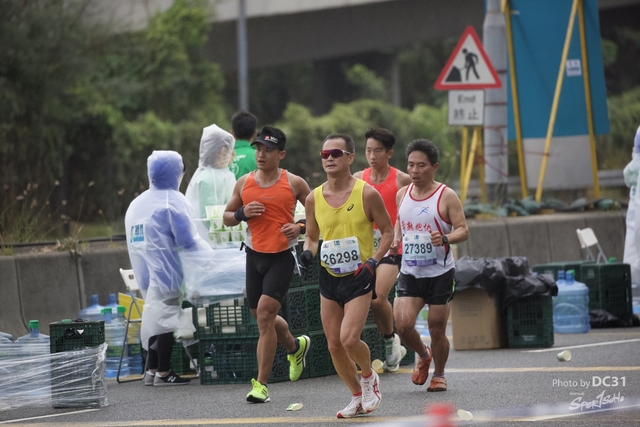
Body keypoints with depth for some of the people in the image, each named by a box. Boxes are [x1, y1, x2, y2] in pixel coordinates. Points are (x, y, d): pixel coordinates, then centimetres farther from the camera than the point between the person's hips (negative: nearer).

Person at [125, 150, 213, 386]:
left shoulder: (137, 203, 13)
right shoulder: (172, 201, -12)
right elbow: (188, 241, -15)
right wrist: (210, 254, -1)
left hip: (145, 271, 8)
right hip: (167, 270, -8)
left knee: (155, 317, 13)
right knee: (166, 317, -4)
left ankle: (152, 370, 15)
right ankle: (163, 372, -3)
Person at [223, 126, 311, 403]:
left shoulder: (294, 184, -5)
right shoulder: (244, 183, 4)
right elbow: (226, 217, 11)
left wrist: (301, 227, -15)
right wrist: (242, 214, -10)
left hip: (282, 257, -5)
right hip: (255, 255, 5)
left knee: (265, 314, -16)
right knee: (263, 317, 16)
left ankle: (261, 384, -11)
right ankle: (296, 346, 48)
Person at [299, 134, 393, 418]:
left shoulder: (367, 194, -9)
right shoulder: (314, 199, 2)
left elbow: (387, 231, 1)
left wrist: (373, 260, -13)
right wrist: (308, 252, -6)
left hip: (359, 277, -5)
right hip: (329, 278, 5)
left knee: (349, 339, -18)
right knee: (334, 345, 4)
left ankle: (369, 376, 13)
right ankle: (358, 397, 23)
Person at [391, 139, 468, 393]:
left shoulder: (446, 196, -8)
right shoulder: (402, 194, 7)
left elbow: (463, 230, -9)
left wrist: (445, 239, -29)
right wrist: (395, 240, 3)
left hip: (440, 273, -3)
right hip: (409, 273, 3)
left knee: (437, 330, 1)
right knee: (402, 324, -13)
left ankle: (439, 375, 25)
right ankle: (423, 356, 18)